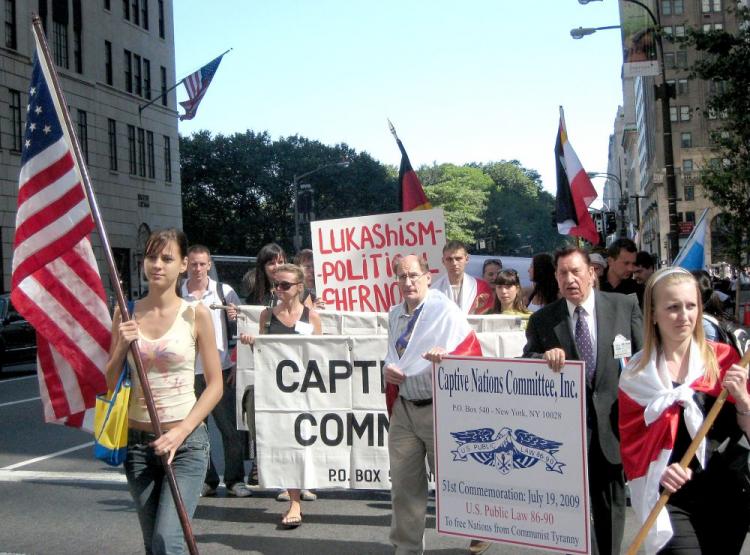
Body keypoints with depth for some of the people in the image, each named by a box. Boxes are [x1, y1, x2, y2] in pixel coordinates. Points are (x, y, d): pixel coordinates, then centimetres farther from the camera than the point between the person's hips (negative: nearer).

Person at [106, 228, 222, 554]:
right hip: (137, 440, 4)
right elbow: (110, 384, 9)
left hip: (186, 441, -4)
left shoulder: (195, 314, -4)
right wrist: (122, 347, -10)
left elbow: (215, 385, -4)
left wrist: (180, 433, -14)